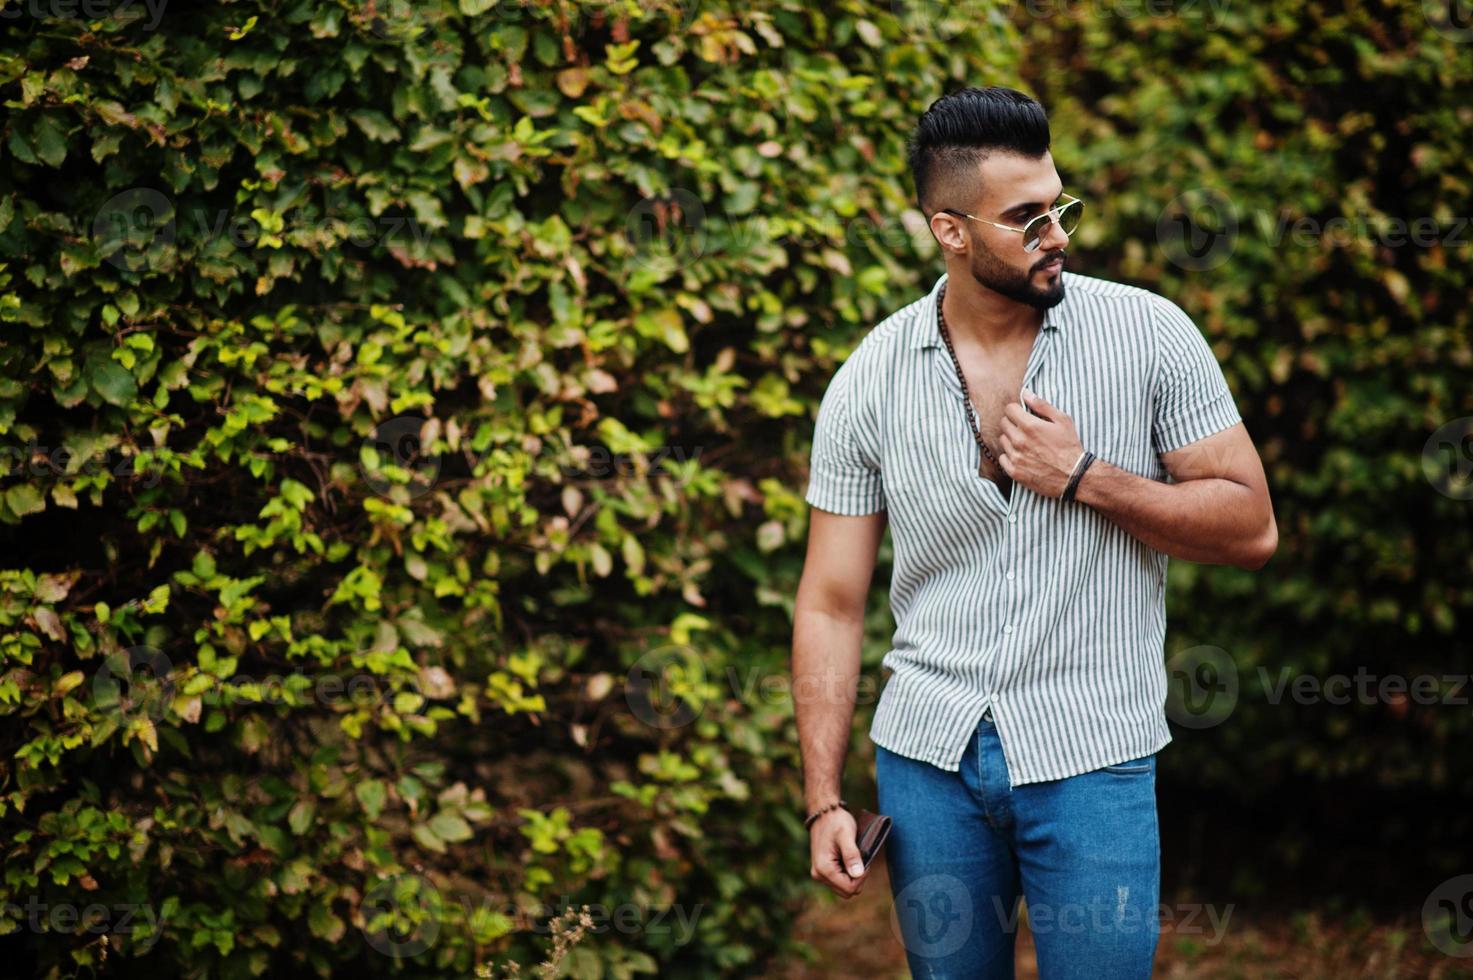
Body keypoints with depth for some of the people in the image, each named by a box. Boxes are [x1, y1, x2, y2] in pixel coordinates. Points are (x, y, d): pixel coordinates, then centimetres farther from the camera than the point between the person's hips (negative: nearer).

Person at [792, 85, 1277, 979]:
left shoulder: (1149, 334, -5)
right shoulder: (870, 382, -1)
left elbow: (1251, 528, -4)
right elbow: (832, 603, 2)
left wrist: (1084, 478, -16)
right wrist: (825, 802, -3)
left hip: (1092, 759, -2)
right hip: (928, 757, 2)